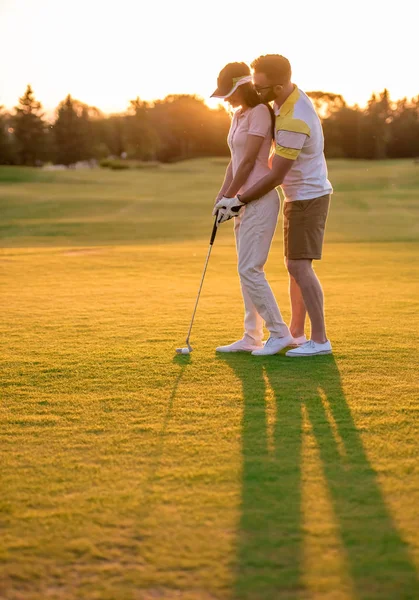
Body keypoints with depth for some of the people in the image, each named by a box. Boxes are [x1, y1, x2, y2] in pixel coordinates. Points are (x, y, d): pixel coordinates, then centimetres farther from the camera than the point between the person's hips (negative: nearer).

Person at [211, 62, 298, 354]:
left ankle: (280, 333, -2)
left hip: (260, 200, -10)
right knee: (248, 271, 9)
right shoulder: (239, 116, 16)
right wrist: (223, 195, 6)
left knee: (250, 270, -10)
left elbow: (249, 161, -15)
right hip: (246, 201, 10)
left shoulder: (260, 113, -12)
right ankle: (252, 338, 14)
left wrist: (230, 198, -11)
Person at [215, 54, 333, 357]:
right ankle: (296, 332, 21)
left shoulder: (294, 123, -28)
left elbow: (276, 177, -22)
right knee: (295, 265, 13)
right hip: (301, 196, 10)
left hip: (308, 198, -10)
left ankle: (320, 339, -8)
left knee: (299, 265, -12)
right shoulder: (293, 95, 2)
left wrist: (238, 202, -14)